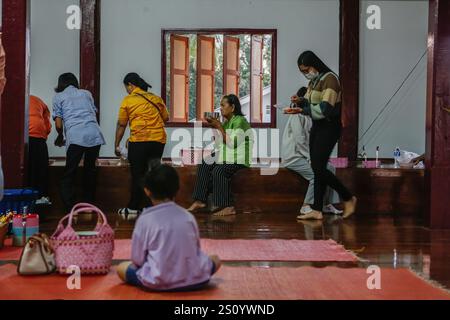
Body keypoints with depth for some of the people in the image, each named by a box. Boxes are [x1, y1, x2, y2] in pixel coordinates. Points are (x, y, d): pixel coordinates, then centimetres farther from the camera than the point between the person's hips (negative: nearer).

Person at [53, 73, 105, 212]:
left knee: (69, 175, 4)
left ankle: (70, 210, -7)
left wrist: (60, 138, 28)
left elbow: (58, 124, 8)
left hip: (76, 137, -3)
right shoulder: (86, 93, 25)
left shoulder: (58, 97, 16)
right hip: (95, 135, 3)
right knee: (90, 171, 18)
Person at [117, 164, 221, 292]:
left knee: (121, 268, 20)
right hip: (193, 280, 2)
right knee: (215, 259, 30)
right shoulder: (188, 217, 3)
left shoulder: (145, 219, -4)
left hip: (157, 282, -2)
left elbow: (137, 259, 0)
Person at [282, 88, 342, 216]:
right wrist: (310, 158, -18)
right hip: (293, 157, -10)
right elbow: (299, 141, -20)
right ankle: (306, 207, -19)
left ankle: (328, 205, 3)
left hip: (304, 156, 10)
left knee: (330, 168, 2)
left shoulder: (308, 116, 16)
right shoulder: (297, 116, -13)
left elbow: (310, 141, 16)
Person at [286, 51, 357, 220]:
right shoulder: (313, 81, 14)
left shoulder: (329, 79, -14)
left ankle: (348, 198, 5)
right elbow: (309, 103, 14)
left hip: (329, 127, -9)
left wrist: (302, 111, -23)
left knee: (319, 168, -12)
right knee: (317, 168, 6)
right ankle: (317, 211, 9)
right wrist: (300, 101, -7)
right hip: (317, 126, 9)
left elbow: (326, 109, -22)